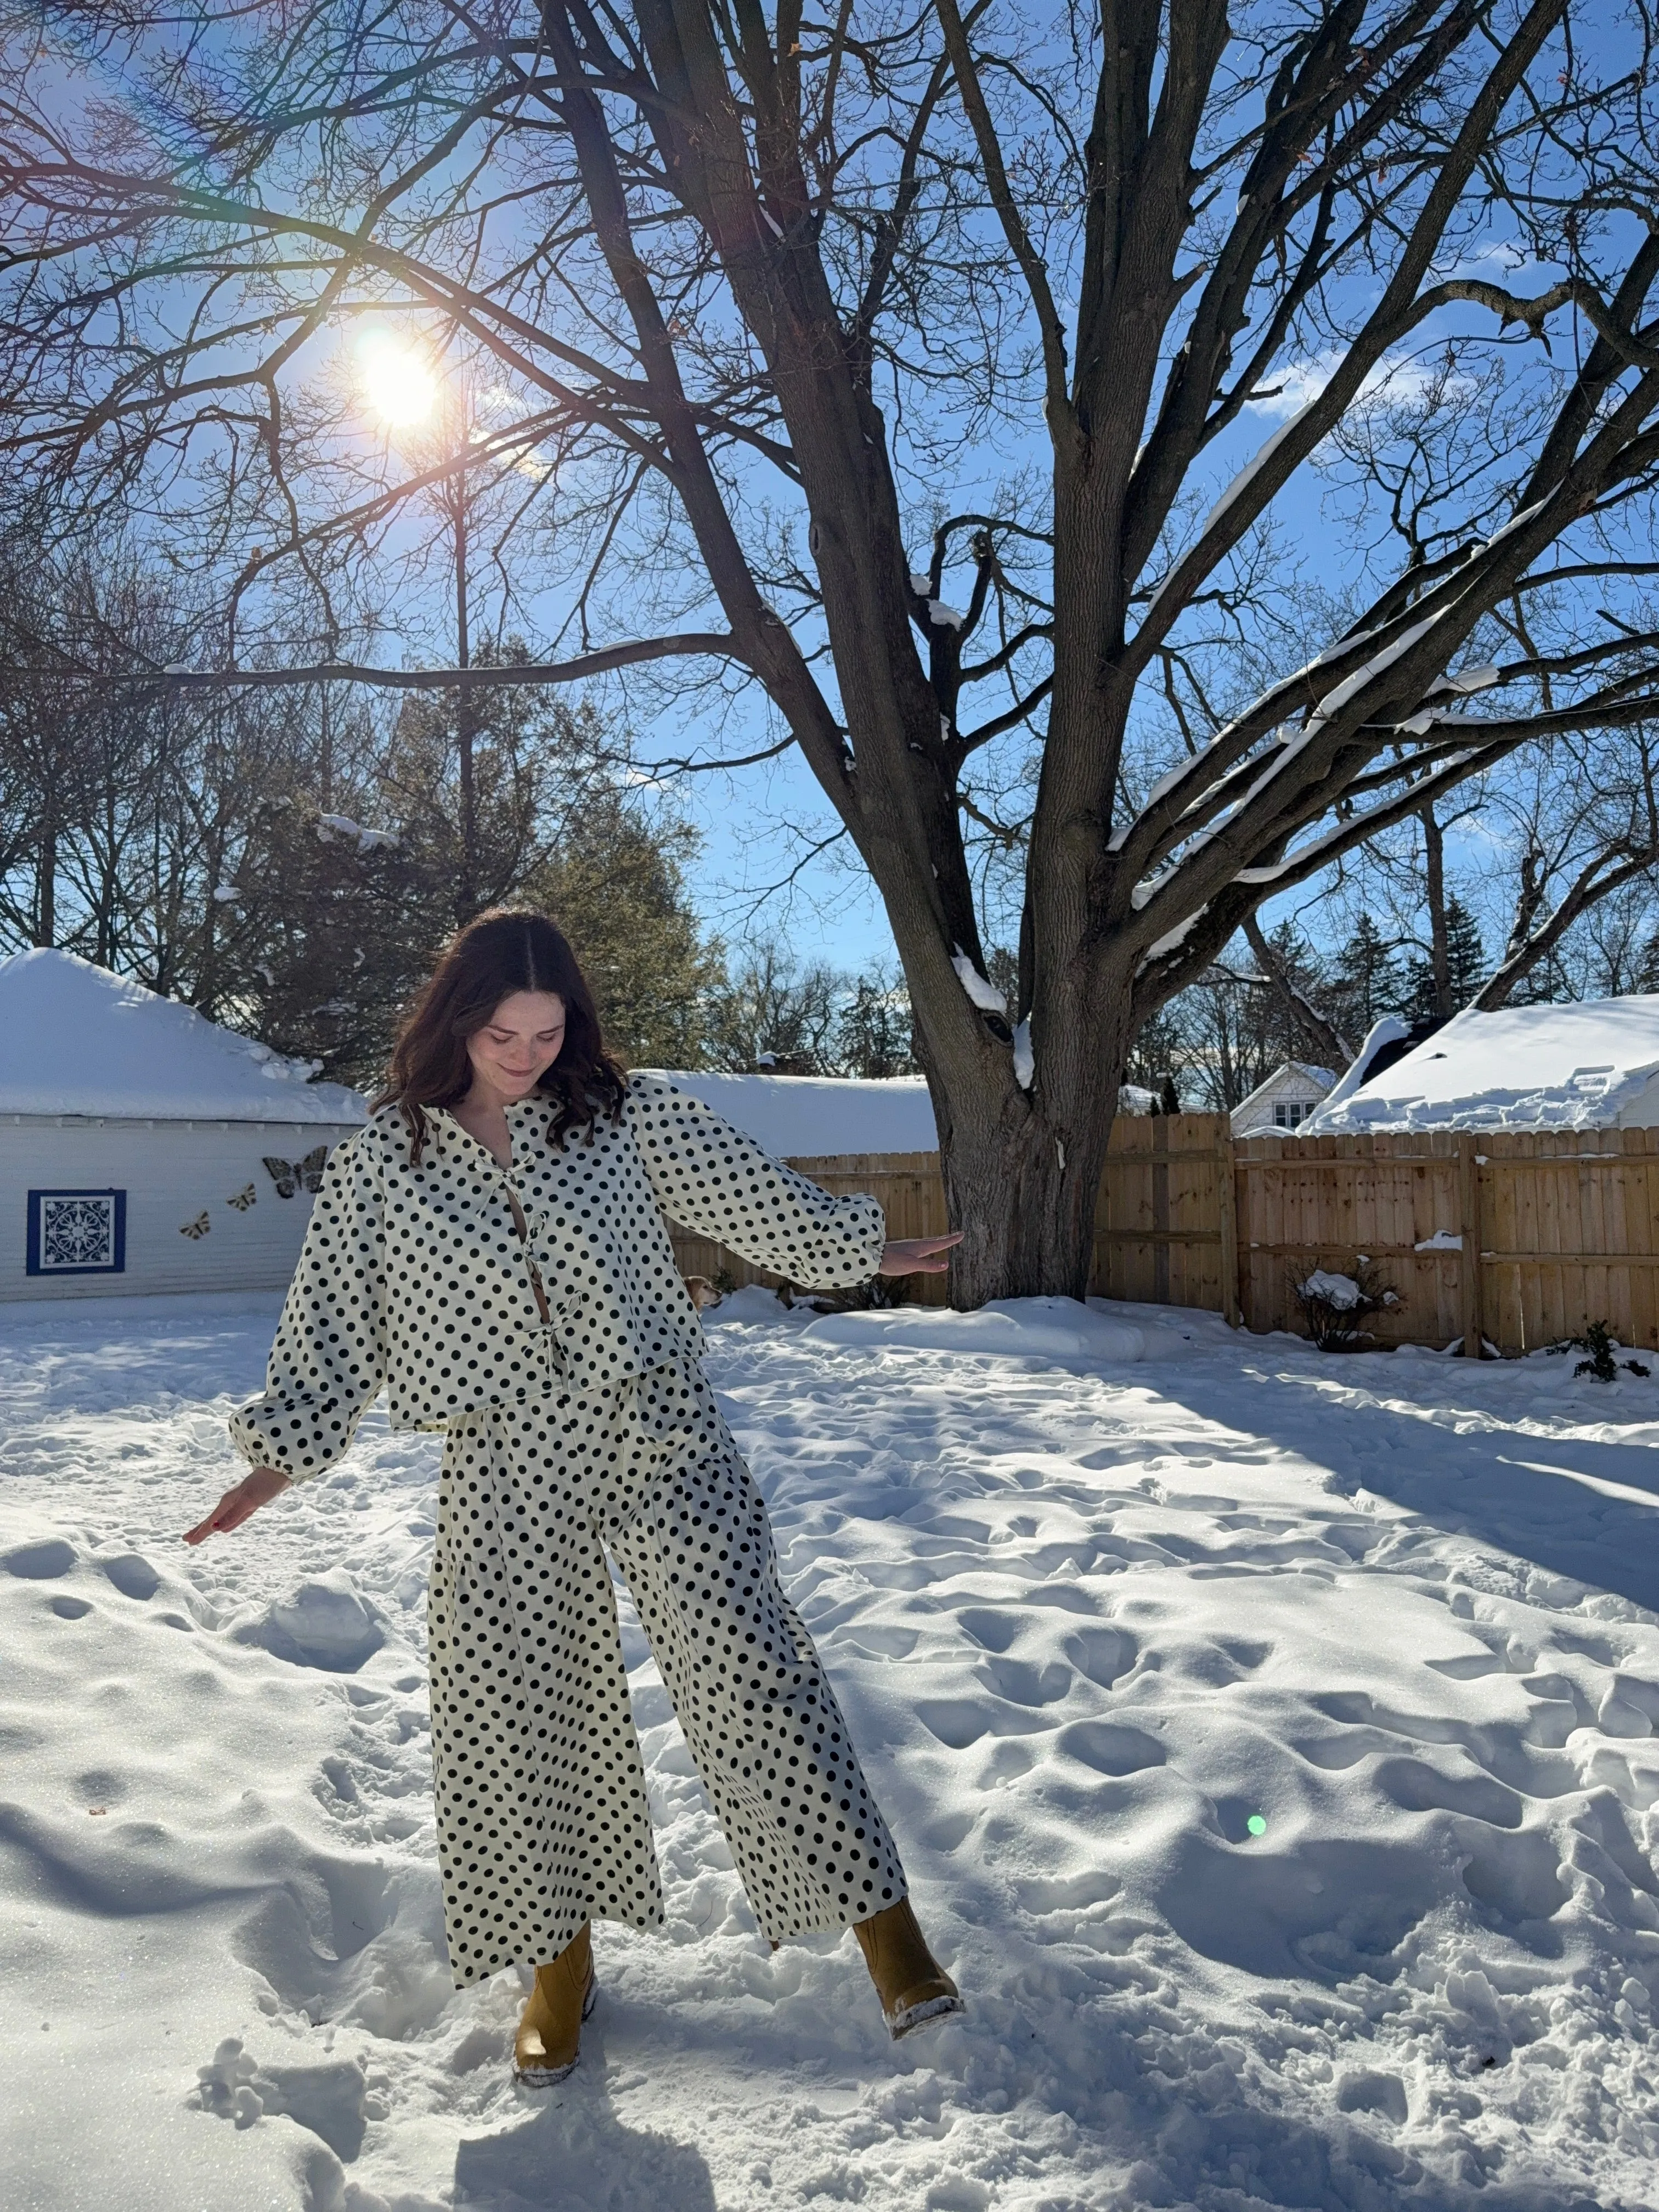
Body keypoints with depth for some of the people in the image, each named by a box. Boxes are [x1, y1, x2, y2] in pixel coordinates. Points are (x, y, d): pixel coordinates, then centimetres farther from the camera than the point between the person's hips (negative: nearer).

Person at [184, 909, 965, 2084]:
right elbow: (335, 1323, 5)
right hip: (505, 1472, 1)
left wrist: (862, 1251, 15)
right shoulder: (382, 1159, 2)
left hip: (660, 1438, -1)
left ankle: (883, 1920, 8)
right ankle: (561, 1961, 29)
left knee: (746, 1669, -5)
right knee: (509, 1710, 6)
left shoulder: (626, 1113, 2)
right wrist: (283, 1456, 1)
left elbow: (747, 1192, 10)